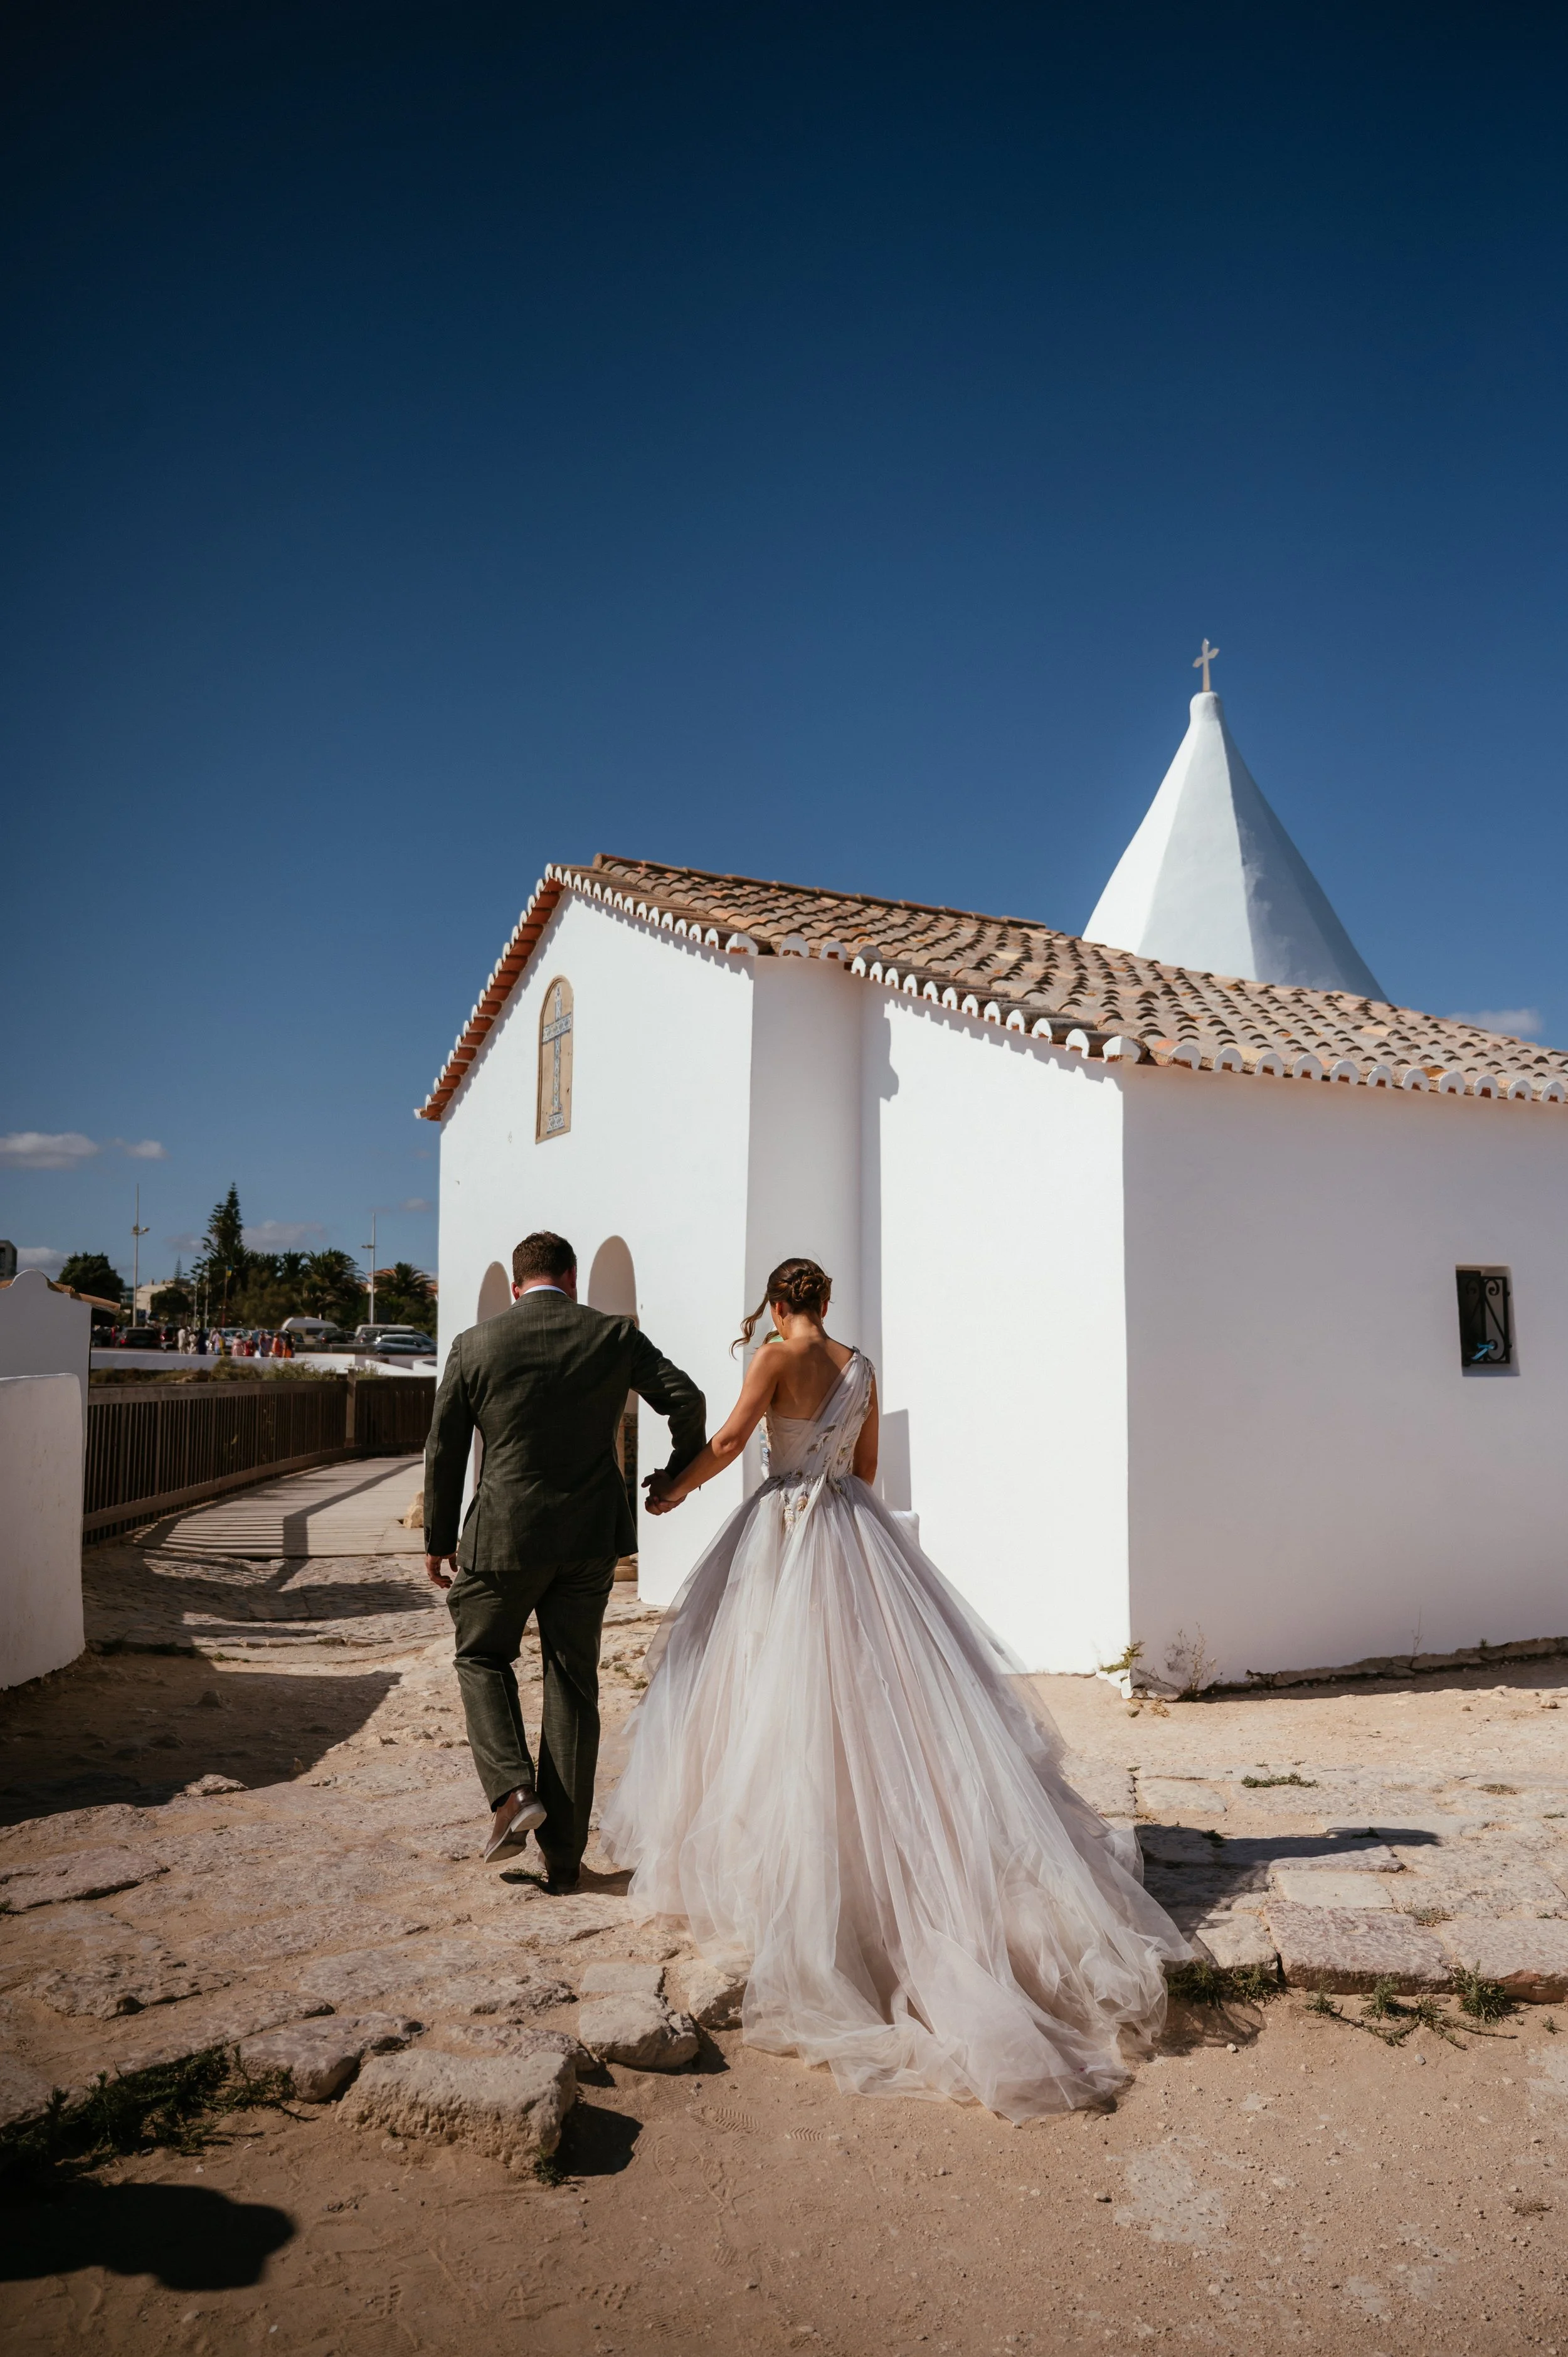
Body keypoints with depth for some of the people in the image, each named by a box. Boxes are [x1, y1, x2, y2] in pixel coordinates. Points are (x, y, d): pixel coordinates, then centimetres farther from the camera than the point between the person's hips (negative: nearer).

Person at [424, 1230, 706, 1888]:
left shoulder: (473, 1346, -3)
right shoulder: (614, 1335, -2)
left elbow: (444, 1451, 2)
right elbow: (686, 1401, -6)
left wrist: (439, 1541, 12)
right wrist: (681, 1472, 13)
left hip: (504, 1536, -1)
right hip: (591, 1537, 2)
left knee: (482, 1657, 22)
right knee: (573, 1685, 12)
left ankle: (512, 1789, 2)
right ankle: (563, 1856, 18)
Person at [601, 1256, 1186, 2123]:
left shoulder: (777, 1357, -8)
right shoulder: (862, 1367, 10)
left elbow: (729, 1441, -11)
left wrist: (672, 1489, 4)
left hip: (786, 1533, -6)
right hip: (856, 1527, 6)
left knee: (779, 1687, 4)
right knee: (881, 1680, 9)